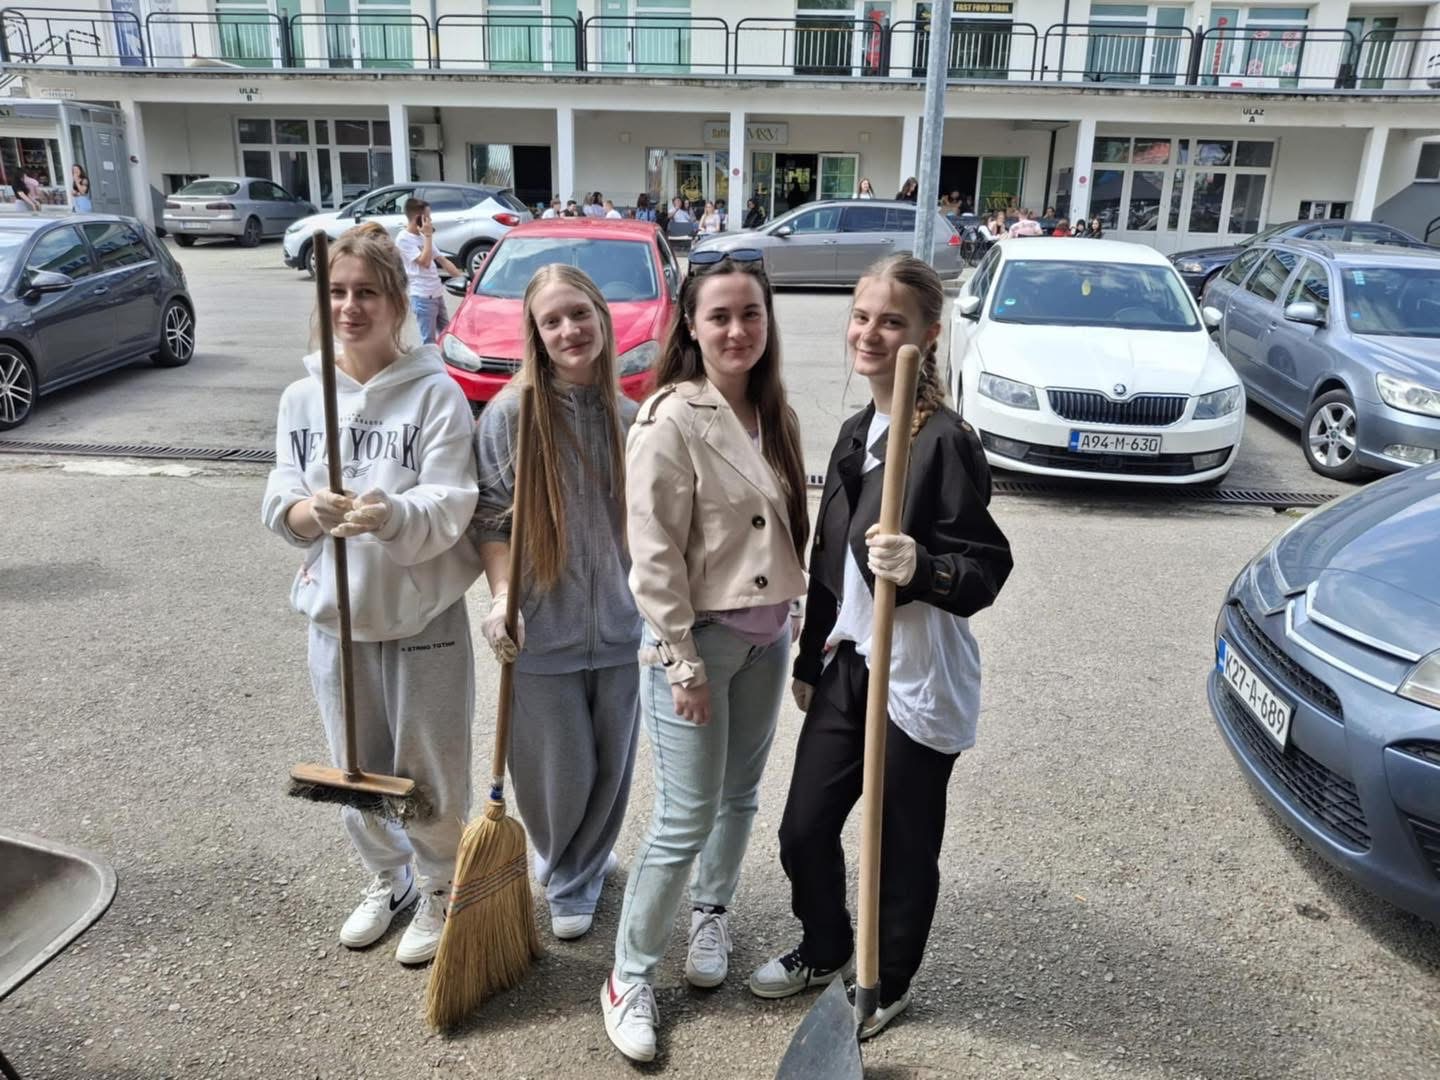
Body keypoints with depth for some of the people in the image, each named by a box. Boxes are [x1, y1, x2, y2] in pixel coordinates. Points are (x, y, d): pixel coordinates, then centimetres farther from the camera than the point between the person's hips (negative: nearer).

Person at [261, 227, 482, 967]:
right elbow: (279, 501, 1)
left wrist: (391, 515, -39)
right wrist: (307, 510, -22)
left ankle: (439, 891, 34)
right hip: (334, 614, 4)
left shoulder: (436, 392, -11)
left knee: (430, 769, 9)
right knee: (356, 766, 19)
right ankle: (387, 878, 44)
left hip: (423, 616, -4)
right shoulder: (302, 396, 3)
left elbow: (450, 506, -19)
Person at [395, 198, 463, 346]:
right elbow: (424, 262, -20)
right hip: (423, 297, -9)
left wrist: (461, 277, 6)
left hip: (437, 294, 9)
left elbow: (442, 260, 16)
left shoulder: (423, 237, 15)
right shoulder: (403, 239, -11)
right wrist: (428, 236, -14)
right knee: (429, 341, -6)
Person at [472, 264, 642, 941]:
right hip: (543, 630, -3)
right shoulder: (510, 413, -10)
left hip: (621, 627, 4)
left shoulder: (628, 415, 1)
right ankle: (565, 878, 38)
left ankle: (584, 866, 44)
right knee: (557, 772, 8)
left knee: (611, 767, 16)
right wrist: (501, 598, -19)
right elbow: (492, 517, -8)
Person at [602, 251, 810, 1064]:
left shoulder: (774, 414, 6)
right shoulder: (670, 420, -16)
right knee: (686, 819, -1)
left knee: (740, 796, 19)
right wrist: (682, 662, -17)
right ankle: (631, 977, 18)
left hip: (768, 636, 7)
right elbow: (654, 556, -17)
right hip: (698, 637, -6)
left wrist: (796, 615, 12)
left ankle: (712, 917, 43)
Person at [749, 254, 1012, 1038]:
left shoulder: (947, 442, -16)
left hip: (920, 677, -7)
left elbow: (987, 569, -16)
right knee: (804, 830, 15)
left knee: (904, 844, 12)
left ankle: (887, 983, 38)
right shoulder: (853, 434, 8)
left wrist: (921, 568, -35)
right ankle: (825, 950, 43)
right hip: (846, 664, 7)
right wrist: (810, 660, 18)